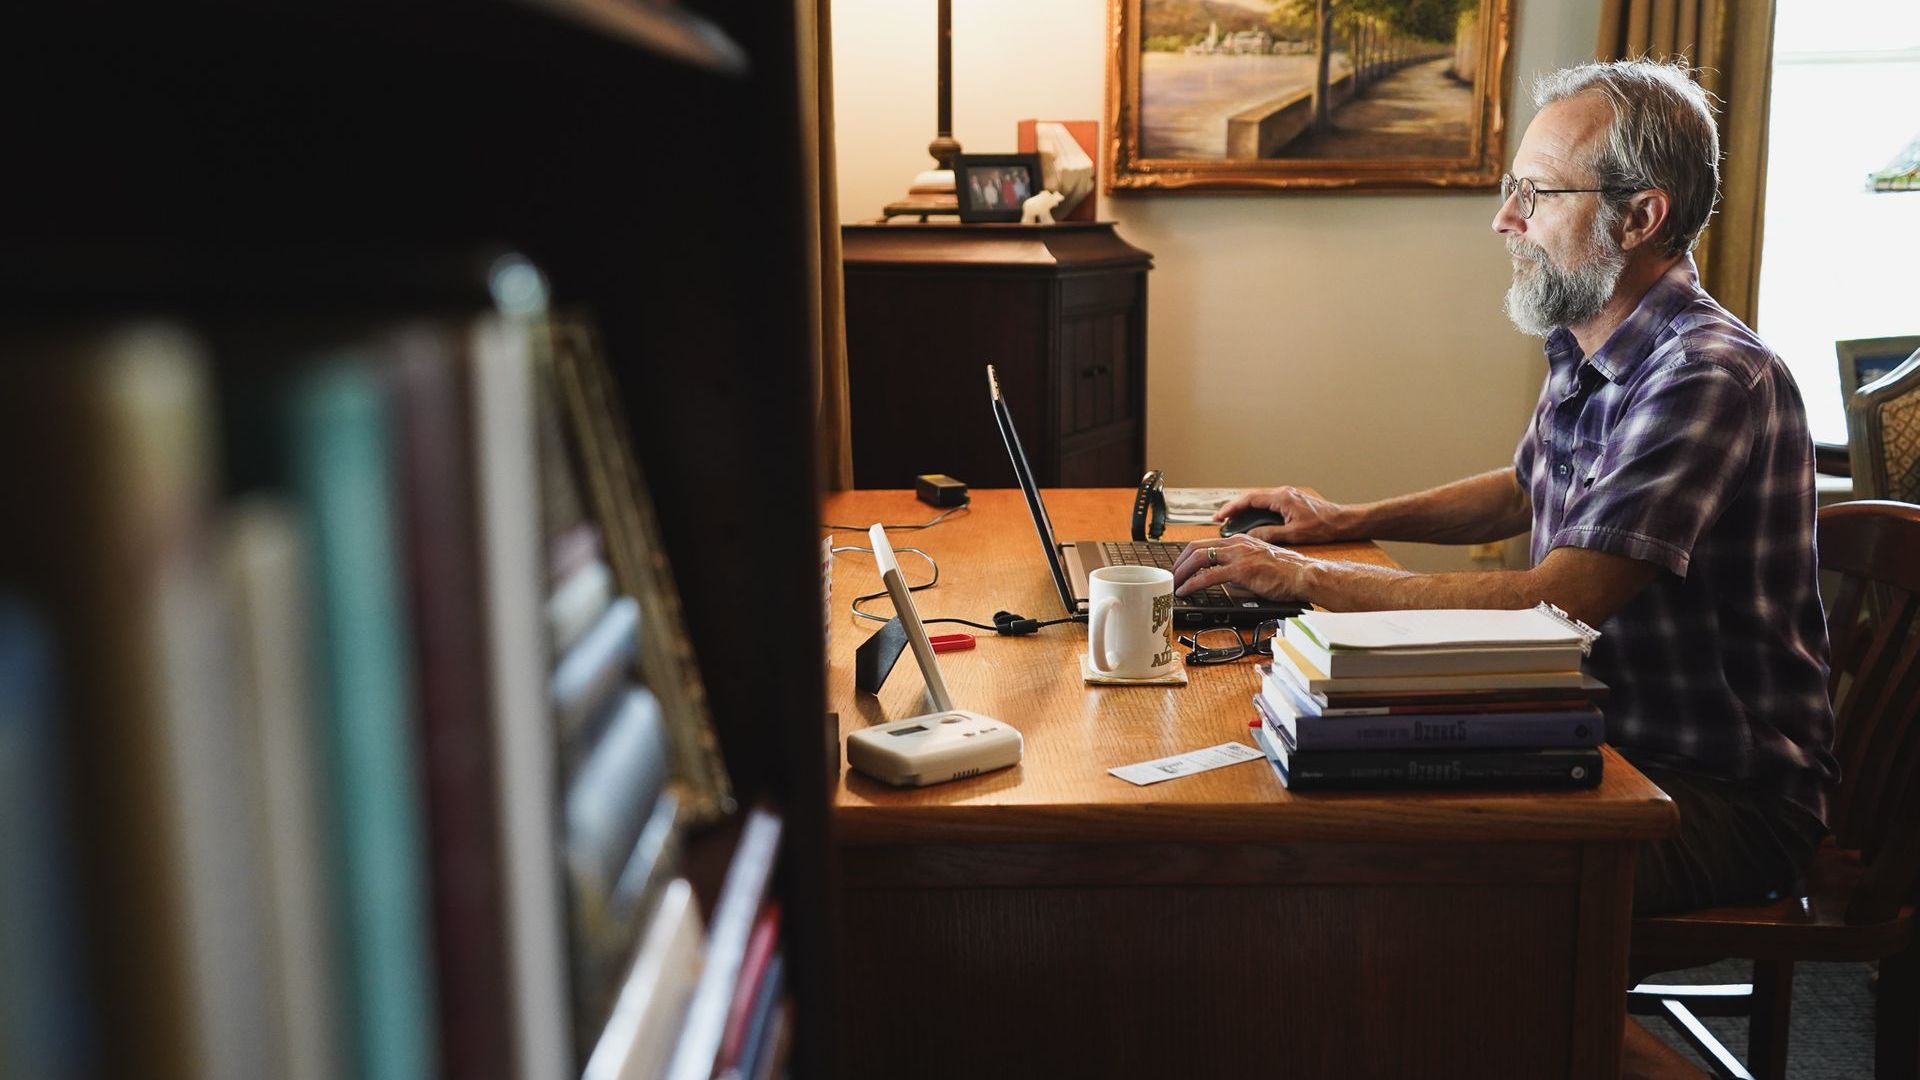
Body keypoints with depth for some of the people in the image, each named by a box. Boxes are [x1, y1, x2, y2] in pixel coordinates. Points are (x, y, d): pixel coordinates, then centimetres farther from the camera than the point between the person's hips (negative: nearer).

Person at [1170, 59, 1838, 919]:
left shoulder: (1710, 379, -23)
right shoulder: (1583, 354, 7)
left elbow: (1553, 603, -30)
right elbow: (1526, 492, 27)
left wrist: (1307, 578, -23)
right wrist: (1352, 519, 14)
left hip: (1727, 800, -8)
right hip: (1608, 749, 8)